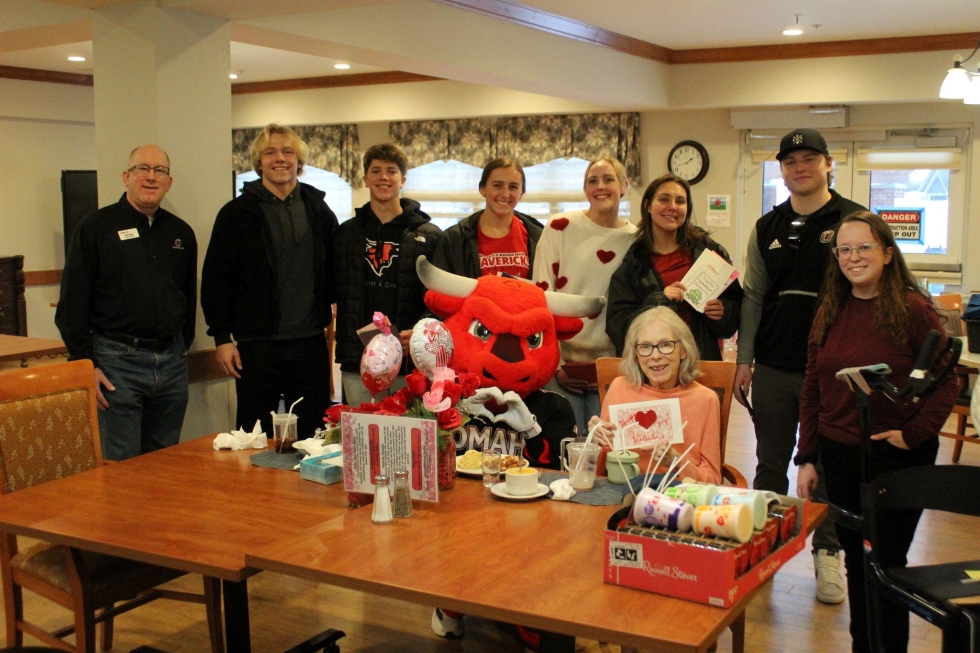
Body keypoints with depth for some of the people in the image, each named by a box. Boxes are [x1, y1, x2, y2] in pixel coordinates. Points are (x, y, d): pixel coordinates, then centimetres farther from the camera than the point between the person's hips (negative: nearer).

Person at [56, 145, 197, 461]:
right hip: (117, 362, -4)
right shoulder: (96, 227, -2)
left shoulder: (181, 233, 11)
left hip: (171, 362, 5)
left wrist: (181, 348, 12)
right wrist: (86, 363, -9)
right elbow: (72, 304, -4)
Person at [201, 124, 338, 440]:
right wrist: (222, 337, -5)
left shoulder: (318, 209, 9)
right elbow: (215, 280, 0)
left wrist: (326, 316, 4)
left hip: (310, 343, 2)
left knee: (313, 436, 9)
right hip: (257, 345, -2)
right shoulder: (237, 213, 1)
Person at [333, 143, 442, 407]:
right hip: (358, 366, 2)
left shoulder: (430, 236, 5)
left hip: (412, 362, -2)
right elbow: (334, 292, 15)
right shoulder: (346, 233, 14)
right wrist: (346, 345, 3)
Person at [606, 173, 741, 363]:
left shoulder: (707, 249, 2)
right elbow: (617, 326, -6)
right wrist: (657, 301, -19)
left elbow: (735, 301, 9)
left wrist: (724, 312, -13)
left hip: (702, 358, 1)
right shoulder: (632, 264, 0)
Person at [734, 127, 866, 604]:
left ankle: (828, 552, 23)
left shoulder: (855, 221, -2)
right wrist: (744, 358, 7)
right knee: (770, 464, 12)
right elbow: (753, 297, 11)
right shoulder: (768, 227, 9)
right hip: (774, 368, 3)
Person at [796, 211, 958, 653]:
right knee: (855, 558, 14)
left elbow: (946, 382, -7)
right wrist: (807, 458, 6)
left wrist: (914, 434, -16)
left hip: (896, 458, -4)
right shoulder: (830, 312, 5)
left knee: (887, 561, 5)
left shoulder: (913, 309, -10)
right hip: (838, 455, 4)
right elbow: (812, 390, 8)